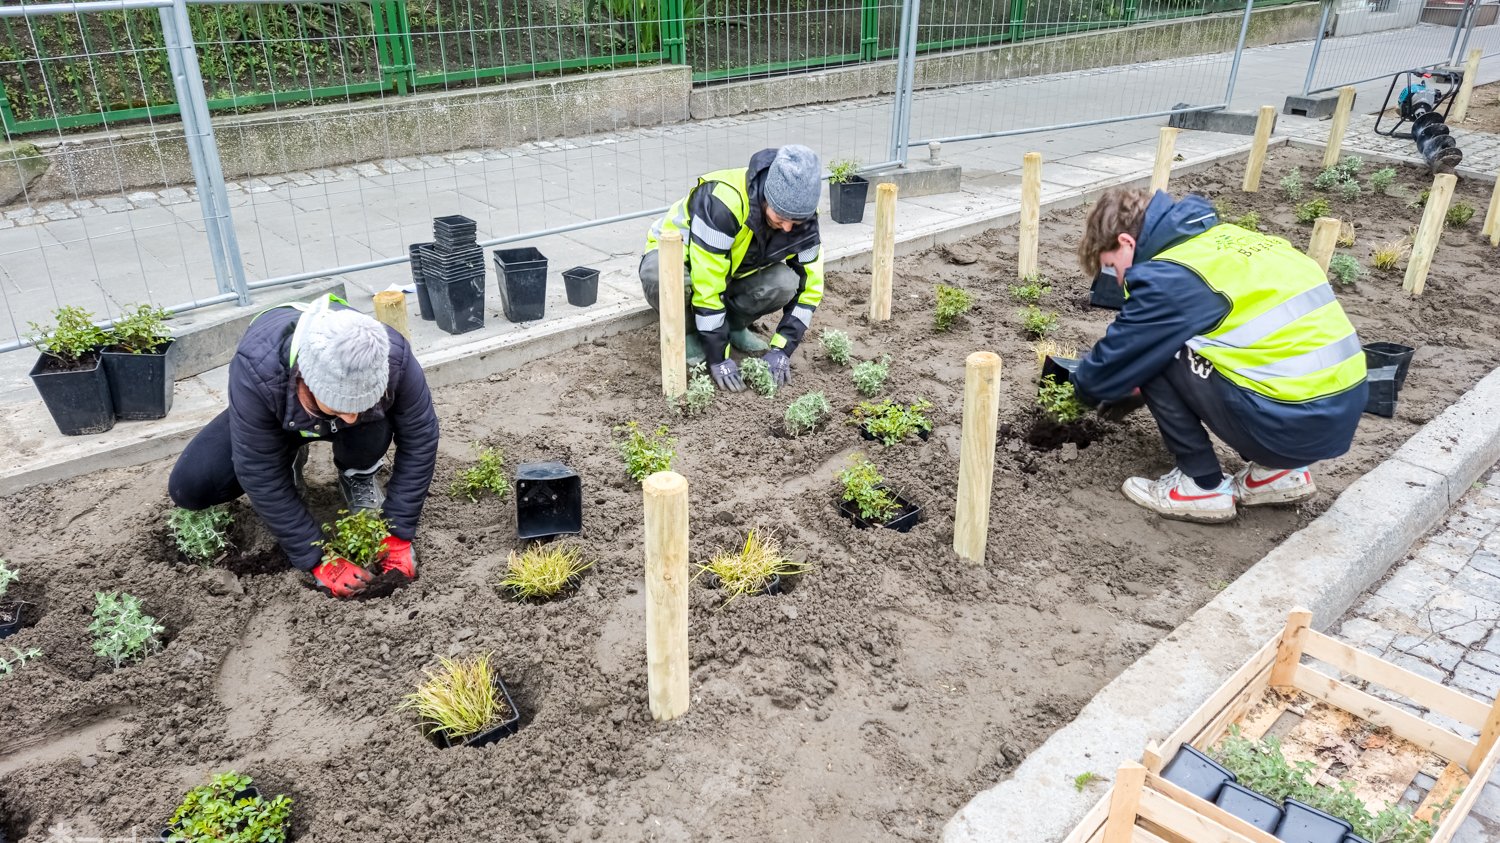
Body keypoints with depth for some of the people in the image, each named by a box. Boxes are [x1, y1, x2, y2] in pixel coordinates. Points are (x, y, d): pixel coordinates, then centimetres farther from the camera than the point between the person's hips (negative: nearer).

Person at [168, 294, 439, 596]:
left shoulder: (393, 357, -40)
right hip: (275, 421, 0)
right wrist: (318, 562, -32)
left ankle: (357, 477, 0)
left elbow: (420, 439, -26)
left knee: (373, 438, -35)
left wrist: (398, 533, -27)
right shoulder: (256, 370, -43)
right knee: (188, 487, -17)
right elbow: (259, 473, -33)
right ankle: (290, 458, 9)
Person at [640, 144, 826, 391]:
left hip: (733, 272, 4)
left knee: (784, 283, -25)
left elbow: (809, 286, -10)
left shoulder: (801, 216, -20)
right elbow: (706, 287, -37)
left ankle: (735, 325, 3)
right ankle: (689, 331, -9)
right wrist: (718, 358, -32)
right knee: (659, 277, -40)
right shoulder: (722, 200, -39)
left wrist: (781, 349, -19)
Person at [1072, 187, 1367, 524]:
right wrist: (1124, 386, 30)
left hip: (1294, 420, -9)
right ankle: (1278, 472, 21)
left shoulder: (1169, 276, -12)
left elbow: (1111, 365, -3)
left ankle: (1204, 486, 6)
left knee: (1153, 357, -2)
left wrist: (1084, 386, 19)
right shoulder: (1219, 237, 14)